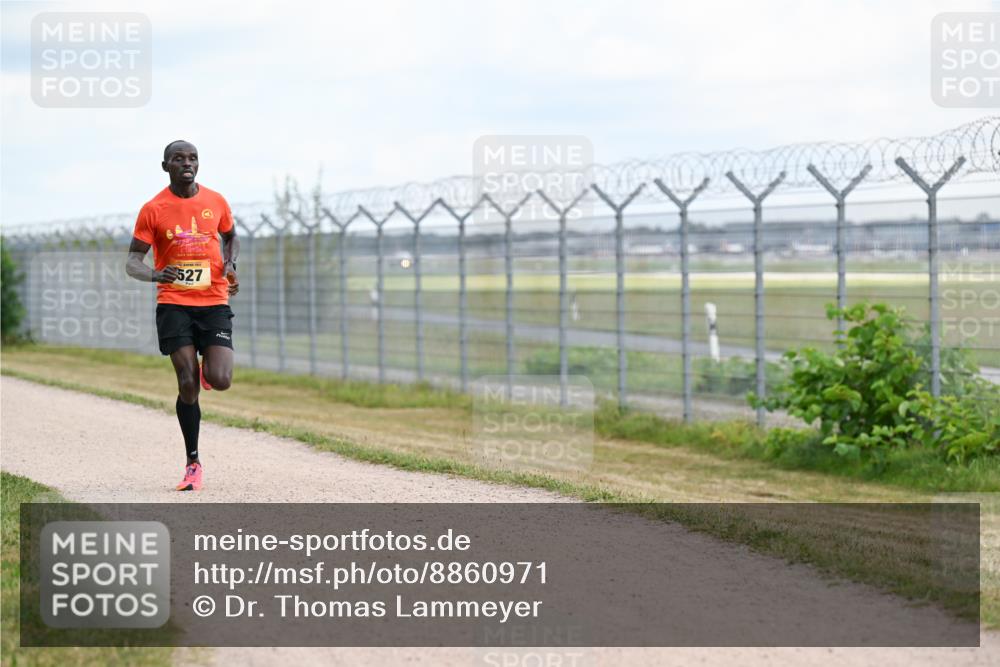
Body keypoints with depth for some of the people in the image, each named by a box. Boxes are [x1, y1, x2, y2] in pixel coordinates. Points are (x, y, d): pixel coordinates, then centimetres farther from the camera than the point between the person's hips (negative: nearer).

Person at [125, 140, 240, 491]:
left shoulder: (216, 202, 5)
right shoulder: (153, 209, -2)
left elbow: (231, 237, 25)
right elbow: (132, 263, -2)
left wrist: (230, 264, 3)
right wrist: (154, 274, -24)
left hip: (214, 303, 2)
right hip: (174, 304, -2)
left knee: (220, 381, -15)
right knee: (187, 385, -9)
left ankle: (206, 367, 25)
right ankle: (193, 463, 6)